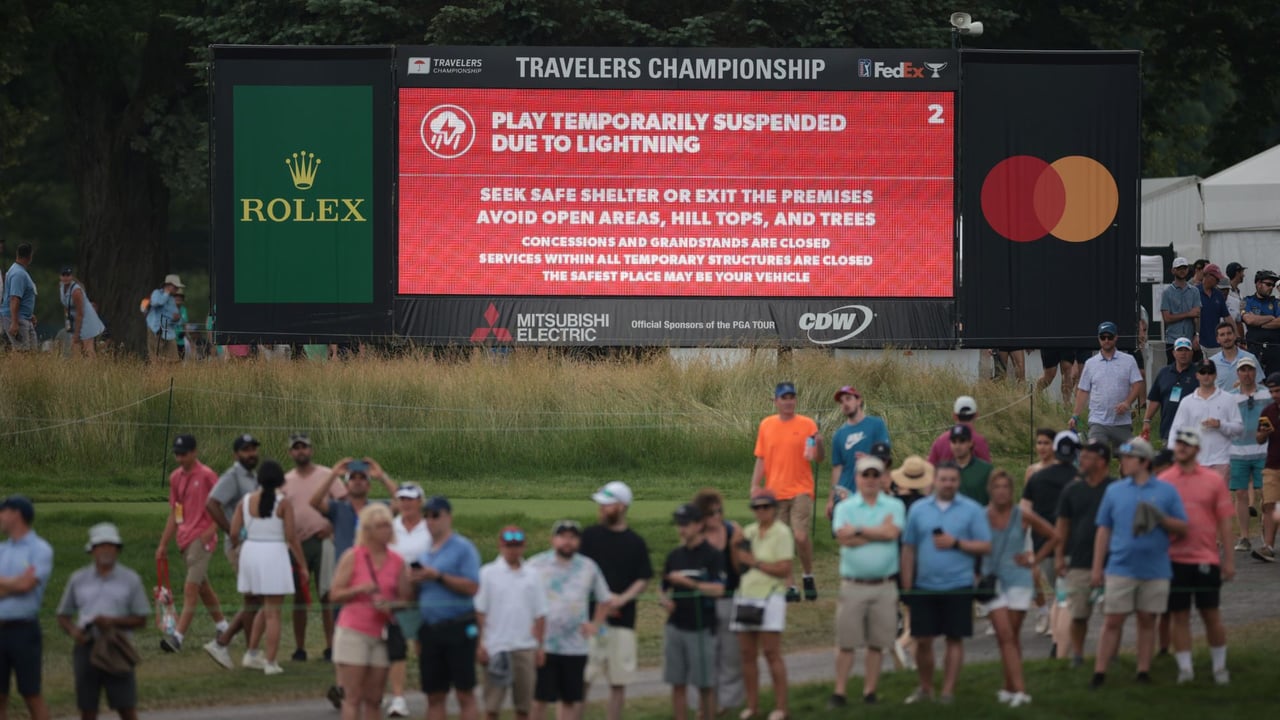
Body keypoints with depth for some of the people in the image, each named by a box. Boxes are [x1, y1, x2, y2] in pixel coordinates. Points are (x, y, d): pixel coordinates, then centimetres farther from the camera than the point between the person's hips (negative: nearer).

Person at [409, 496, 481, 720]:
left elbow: (472, 587, -14)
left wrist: (438, 576, -17)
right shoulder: (425, 554, 17)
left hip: (458, 628, -6)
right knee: (434, 696, 5)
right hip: (430, 630, 6)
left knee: (465, 693, -5)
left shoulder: (463, 548, -3)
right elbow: (415, 595, 21)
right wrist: (414, 581, 0)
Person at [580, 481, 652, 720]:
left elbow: (642, 580, 5)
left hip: (622, 618, 1)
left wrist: (622, 599, -12)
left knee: (618, 680, 5)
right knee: (582, 678, -7)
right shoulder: (589, 536, 4)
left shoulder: (635, 543, 5)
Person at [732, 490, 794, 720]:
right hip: (745, 596, 6)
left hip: (770, 596, -6)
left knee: (772, 653, -8)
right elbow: (738, 565, 20)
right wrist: (737, 548, 3)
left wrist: (755, 562, -12)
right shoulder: (748, 532, 15)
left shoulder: (781, 533, -4)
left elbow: (784, 569, -12)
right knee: (747, 654, 4)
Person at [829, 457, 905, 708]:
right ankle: (839, 693, 4)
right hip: (852, 584, 0)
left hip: (884, 585, 0)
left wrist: (859, 530, -8)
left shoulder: (894, 506, 6)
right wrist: (879, 531, -8)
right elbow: (844, 537, -11)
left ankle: (870, 692, 12)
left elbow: (892, 532, -12)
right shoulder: (845, 507, 6)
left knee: (877, 644, 4)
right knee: (846, 642, -1)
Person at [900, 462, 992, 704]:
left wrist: (956, 543, -15)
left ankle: (948, 692, 10)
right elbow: (909, 550, 7)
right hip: (924, 587, 2)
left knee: (955, 639, 3)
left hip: (958, 587, -2)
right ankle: (925, 688, 20)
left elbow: (985, 546, -3)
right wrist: (907, 587, 4)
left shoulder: (972, 510, 0)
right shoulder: (918, 509, 6)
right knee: (922, 640, 3)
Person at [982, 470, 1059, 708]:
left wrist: (1035, 560, 2)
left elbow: (1053, 537, 7)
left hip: (1019, 581, 0)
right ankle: (1019, 690, -14)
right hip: (992, 580, 0)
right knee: (1005, 636, -10)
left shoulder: (1023, 516, -3)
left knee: (1013, 636, 5)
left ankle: (1009, 688, 17)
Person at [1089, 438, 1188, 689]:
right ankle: (1099, 673, 2)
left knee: (1147, 621, 7)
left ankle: (1144, 672, 14)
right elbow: (1104, 530, 9)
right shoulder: (1114, 490, 8)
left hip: (1155, 571, 0)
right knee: (1113, 621, -1)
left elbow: (1182, 528, 4)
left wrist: (1161, 519, -16)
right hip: (1121, 568, 0)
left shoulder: (1166, 491, 4)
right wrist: (1097, 568, 6)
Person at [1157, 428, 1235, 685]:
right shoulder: (1163, 481, 4)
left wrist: (1228, 558, 0)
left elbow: (1224, 521, 3)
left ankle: (1219, 667, 15)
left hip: (1206, 558, -1)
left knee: (1211, 615, 3)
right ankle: (1185, 668, 7)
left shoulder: (1213, 480, 2)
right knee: (1179, 616, 2)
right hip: (1173, 558, 1)